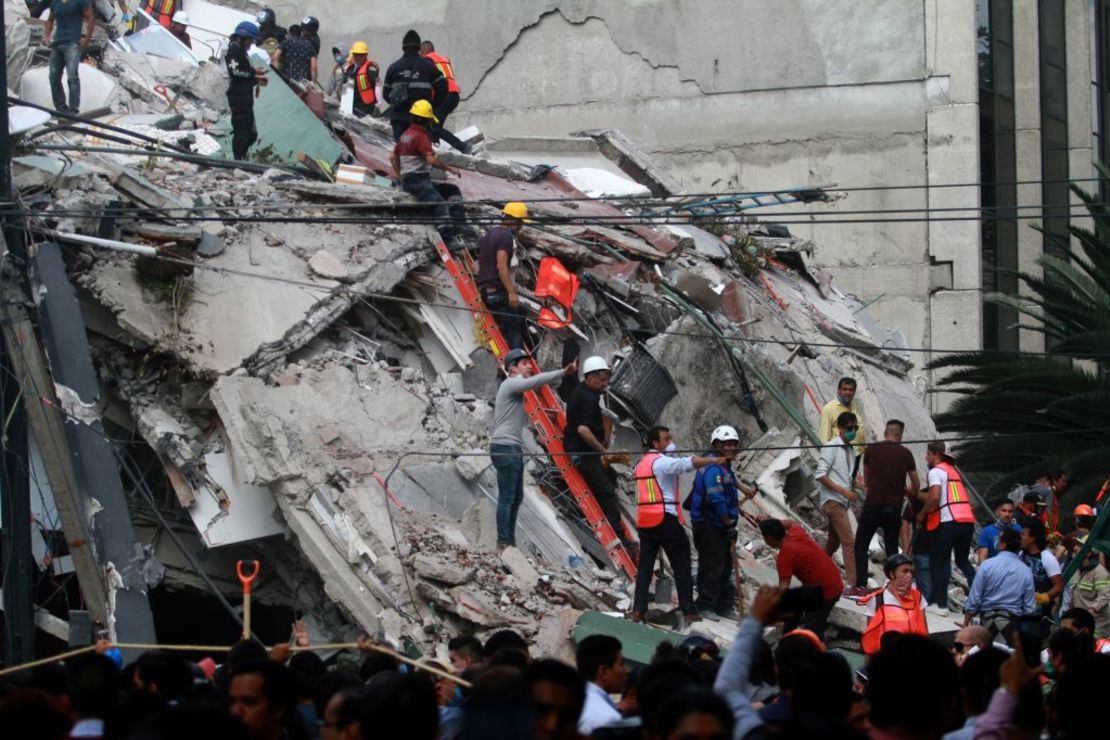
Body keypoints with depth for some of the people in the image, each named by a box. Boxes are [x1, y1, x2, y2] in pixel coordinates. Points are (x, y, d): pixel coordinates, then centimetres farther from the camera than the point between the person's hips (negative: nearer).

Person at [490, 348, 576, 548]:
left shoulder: (514, 386, 23)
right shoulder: (511, 384, -10)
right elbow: (535, 381, -25)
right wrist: (563, 373, -27)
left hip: (513, 449, 11)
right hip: (505, 448, -11)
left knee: (517, 497, 15)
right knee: (507, 498, -9)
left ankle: (510, 541, 21)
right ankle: (503, 543, -7)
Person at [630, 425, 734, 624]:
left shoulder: (641, 464, 19)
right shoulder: (662, 462, -11)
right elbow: (688, 463, -25)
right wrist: (714, 460, -33)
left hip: (644, 521, 8)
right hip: (665, 519, -8)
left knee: (645, 566, 9)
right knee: (682, 566, 0)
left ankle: (638, 610, 3)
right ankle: (689, 611, 1)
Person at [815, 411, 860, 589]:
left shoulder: (851, 449, 15)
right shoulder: (831, 447, -9)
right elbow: (820, 475, -15)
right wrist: (843, 491, -20)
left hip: (842, 502, 9)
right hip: (832, 500, -9)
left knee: (833, 543, 17)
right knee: (849, 543, -15)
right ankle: (854, 584, -18)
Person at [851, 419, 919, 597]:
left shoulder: (872, 449, 2)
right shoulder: (905, 454, 3)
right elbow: (916, 485, 12)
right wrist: (907, 492, 32)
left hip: (873, 504, -2)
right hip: (894, 508, 2)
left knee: (861, 546, 5)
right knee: (892, 549, 10)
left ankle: (861, 587, -5)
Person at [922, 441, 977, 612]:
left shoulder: (936, 471, -1)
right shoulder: (952, 470, 25)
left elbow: (934, 497, -16)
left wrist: (922, 514, -1)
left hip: (948, 521, -8)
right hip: (967, 520, 8)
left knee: (938, 563, 2)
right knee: (963, 560, 19)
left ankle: (940, 603, -1)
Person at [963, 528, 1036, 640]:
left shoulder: (987, 565, -6)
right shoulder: (1026, 571, 0)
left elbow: (973, 599, -4)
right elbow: (1030, 607, 2)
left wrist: (965, 625, 5)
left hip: (987, 618, -1)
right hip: (1014, 619, 1)